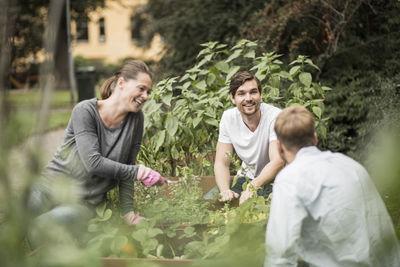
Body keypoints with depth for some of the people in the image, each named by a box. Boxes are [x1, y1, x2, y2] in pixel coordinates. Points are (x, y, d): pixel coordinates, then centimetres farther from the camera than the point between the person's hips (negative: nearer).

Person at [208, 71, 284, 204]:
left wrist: (254, 186, -45)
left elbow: (278, 162, -28)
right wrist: (225, 190, -26)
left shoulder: (275, 117, -20)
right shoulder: (228, 117, -5)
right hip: (246, 178, 5)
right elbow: (221, 163, -5)